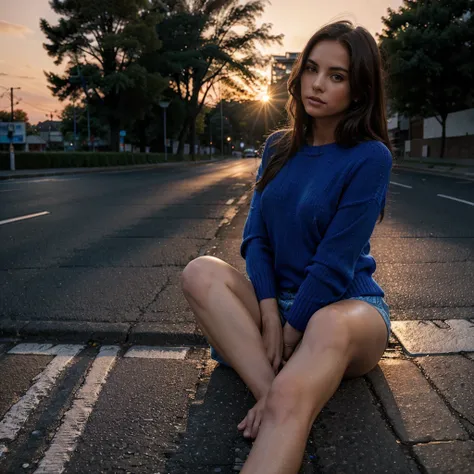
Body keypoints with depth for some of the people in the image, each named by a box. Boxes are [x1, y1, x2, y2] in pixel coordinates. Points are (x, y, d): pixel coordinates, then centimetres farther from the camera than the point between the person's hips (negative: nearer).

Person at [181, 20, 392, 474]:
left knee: (330, 328, -41)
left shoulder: (370, 158, -11)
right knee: (201, 272, -23)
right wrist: (268, 316, -13)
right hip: (278, 301, 5)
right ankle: (276, 399, -32)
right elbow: (255, 237, 1)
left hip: (347, 304, -5)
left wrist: (287, 336, -15)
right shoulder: (279, 147, 7)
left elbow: (335, 265, -16)